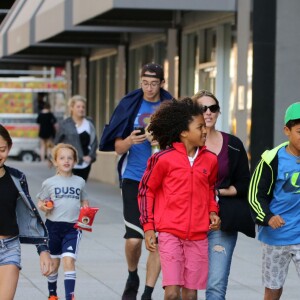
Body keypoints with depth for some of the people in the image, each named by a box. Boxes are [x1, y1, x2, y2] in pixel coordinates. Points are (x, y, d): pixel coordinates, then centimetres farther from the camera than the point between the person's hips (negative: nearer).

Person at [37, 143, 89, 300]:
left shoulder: (80, 182, 4)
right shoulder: (49, 183, -1)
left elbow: (84, 201, 16)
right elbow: (40, 203, 5)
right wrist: (44, 207, -17)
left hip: (73, 227, 0)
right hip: (53, 226, 0)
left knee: (69, 261, -14)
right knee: (54, 262, 12)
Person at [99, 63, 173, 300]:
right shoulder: (130, 106, 2)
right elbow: (118, 147, 2)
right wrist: (130, 141, -19)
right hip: (134, 179, -1)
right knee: (134, 238, -8)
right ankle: (132, 278, 22)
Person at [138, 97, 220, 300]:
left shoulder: (210, 160, 6)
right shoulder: (164, 159, -6)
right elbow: (146, 191, 4)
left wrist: (213, 211, 7)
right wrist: (148, 227, 0)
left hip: (198, 236, 4)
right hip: (170, 233, -4)